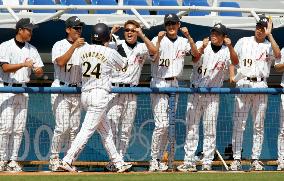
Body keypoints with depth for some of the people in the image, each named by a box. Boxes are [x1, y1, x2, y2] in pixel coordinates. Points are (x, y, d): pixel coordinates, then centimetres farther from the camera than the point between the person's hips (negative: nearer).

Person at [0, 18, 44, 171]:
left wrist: (38, 71, -17)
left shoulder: (32, 49, 10)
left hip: (23, 91, 5)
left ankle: (12, 160, 7)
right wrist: (24, 64, -29)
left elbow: (39, 71, 7)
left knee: (19, 128, 3)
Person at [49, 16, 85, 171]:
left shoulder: (83, 47, 12)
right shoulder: (59, 46, -3)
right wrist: (74, 46, -25)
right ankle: (54, 158, -5)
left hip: (77, 92, 5)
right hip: (61, 90, -5)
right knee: (62, 126, -14)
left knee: (74, 128, 3)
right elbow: (61, 62, -21)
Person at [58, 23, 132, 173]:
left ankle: (118, 162, 21)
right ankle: (67, 160, -17)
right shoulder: (110, 53, -6)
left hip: (85, 94, 7)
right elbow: (123, 65, 13)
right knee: (87, 129, -9)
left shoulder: (82, 50, 5)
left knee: (106, 130, 16)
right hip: (100, 94, -7)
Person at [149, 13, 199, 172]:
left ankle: (159, 159, 13)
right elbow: (154, 58, -14)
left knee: (169, 125, 6)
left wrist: (188, 36, -15)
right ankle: (154, 160, -9)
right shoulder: (158, 40, -2)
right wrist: (159, 41, -22)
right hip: (159, 83, -5)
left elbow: (196, 53, -7)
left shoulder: (183, 42, 9)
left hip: (175, 84, 5)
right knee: (162, 124, -14)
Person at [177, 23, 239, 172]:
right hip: (195, 92, 1)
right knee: (191, 128, 0)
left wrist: (230, 47, -34)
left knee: (210, 130, 0)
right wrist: (202, 48, -35)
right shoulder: (201, 45, 2)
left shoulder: (226, 52, 1)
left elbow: (235, 62, -19)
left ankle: (207, 163, 4)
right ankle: (189, 162, 2)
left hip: (213, 96, -1)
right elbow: (195, 59, -16)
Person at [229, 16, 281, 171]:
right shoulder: (243, 42, 13)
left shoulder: (269, 46, 8)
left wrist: (269, 35, -10)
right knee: (239, 124, -4)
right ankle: (236, 159, -2)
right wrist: (232, 76, -1)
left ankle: (255, 159, 7)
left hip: (261, 87, 0)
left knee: (259, 125, 2)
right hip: (243, 85, 0)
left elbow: (278, 55, -13)